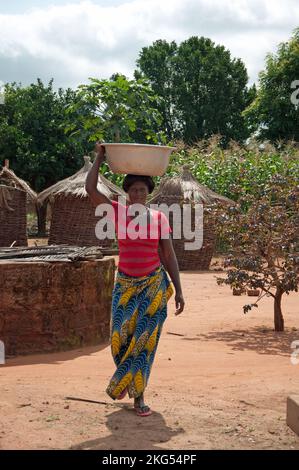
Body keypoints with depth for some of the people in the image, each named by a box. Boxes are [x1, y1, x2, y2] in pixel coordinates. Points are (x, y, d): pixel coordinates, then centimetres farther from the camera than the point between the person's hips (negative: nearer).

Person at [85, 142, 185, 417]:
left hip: (154, 284, 0)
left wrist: (178, 290, -2)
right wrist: (99, 158, -2)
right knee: (121, 337, -4)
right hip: (125, 284, 1)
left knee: (145, 339, -3)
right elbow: (90, 189, -10)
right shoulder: (119, 212, 0)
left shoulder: (159, 217, -1)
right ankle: (129, 379, 28)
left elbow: (169, 256, 1)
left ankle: (138, 396, 9)